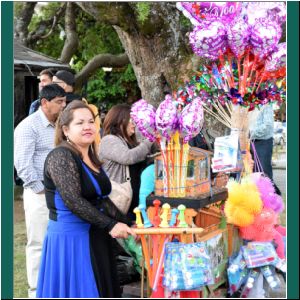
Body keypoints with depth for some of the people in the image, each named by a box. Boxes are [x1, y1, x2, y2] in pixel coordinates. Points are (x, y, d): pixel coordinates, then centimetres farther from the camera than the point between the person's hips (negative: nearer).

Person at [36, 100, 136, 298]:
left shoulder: (92, 158, 10)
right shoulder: (60, 156, -15)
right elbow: (74, 201, -22)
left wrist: (127, 225, 7)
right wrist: (110, 225, -21)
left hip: (95, 238, 8)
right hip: (71, 239, -8)